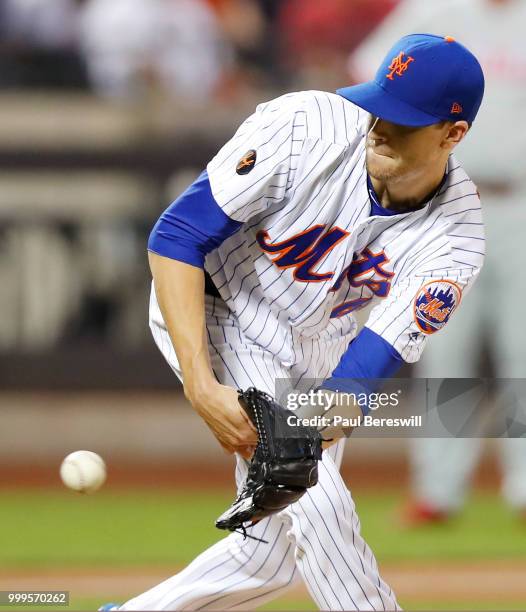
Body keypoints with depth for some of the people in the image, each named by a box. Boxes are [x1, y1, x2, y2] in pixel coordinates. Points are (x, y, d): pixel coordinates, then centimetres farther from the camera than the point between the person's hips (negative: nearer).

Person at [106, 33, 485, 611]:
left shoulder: (455, 236, -23)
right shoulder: (303, 129, -32)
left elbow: (371, 364, -27)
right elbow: (175, 237, -27)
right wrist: (202, 385, -35)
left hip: (319, 345, 5)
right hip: (208, 312, -5)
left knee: (276, 552, 8)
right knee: (318, 505, -19)